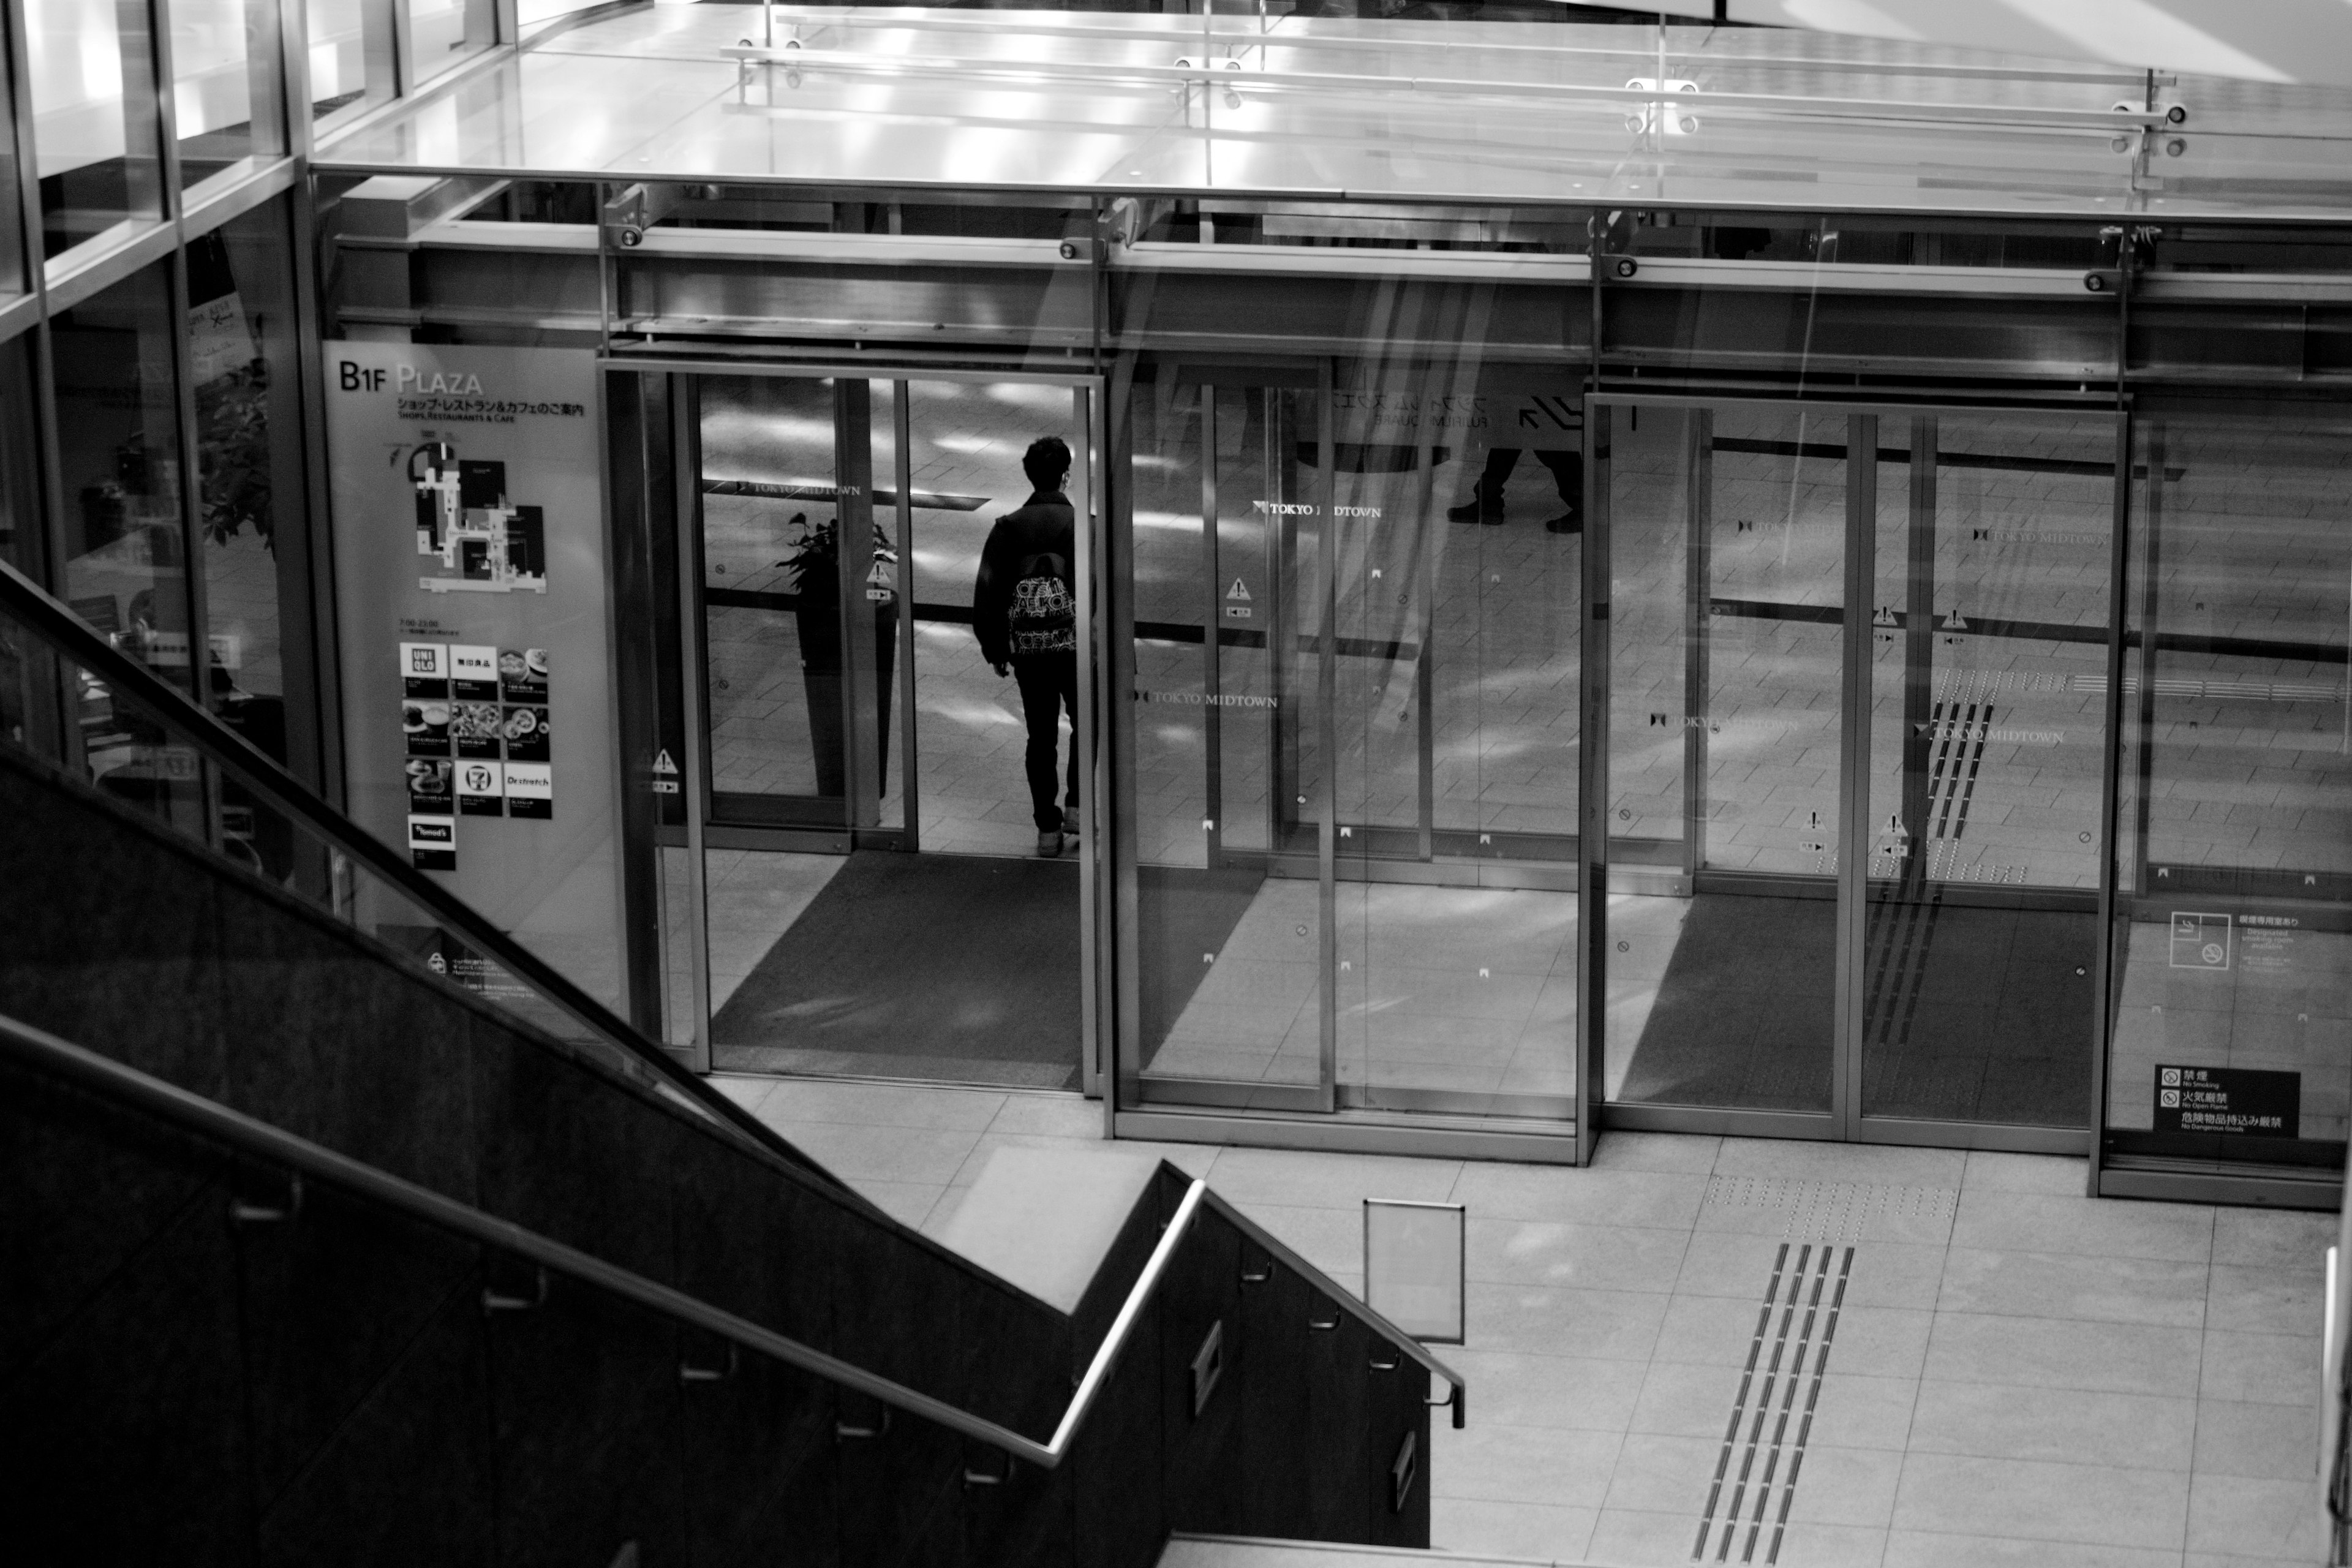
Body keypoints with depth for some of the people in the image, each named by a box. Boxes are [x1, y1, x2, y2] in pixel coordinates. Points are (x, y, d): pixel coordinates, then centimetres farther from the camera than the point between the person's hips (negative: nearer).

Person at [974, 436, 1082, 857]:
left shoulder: (1008, 528, 0)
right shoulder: (1082, 525, -7)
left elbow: (986, 593, 0)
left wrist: (995, 650, 9)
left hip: (1027, 651, 2)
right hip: (1077, 645, -2)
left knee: (1041, 739, 12)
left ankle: (1048, 829, 12)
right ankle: (1076, 808, 9)